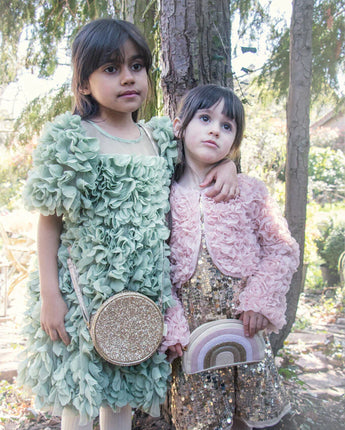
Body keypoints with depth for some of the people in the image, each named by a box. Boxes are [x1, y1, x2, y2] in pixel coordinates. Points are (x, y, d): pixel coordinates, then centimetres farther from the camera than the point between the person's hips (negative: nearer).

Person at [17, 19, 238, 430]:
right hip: (83, 295, -3)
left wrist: (226, 165, -2)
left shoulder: (161, 138, 4)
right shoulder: (68, 139, -9)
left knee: (122, 395, 18)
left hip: (143, 294, 4)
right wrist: (49, 295, -10)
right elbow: (48, 222, -6)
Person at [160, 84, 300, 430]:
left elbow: (282, 250, 0)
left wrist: (260, 299, -12)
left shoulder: (249, 191, -2)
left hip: (244, 325, 1)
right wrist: (171, 325, -9)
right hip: (191, 326, 0)